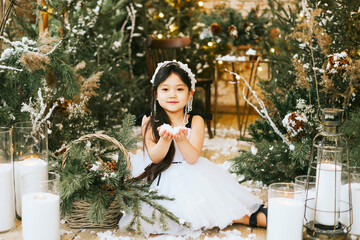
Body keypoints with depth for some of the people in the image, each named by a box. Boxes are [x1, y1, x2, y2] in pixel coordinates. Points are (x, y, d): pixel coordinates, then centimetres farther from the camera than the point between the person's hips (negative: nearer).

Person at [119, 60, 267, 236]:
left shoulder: (195, 121, -3)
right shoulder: (149, 122, -3)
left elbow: (192, 158, -14)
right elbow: (154, 158, -13)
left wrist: (182, 139, -35)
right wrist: (165, 139, -33)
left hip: (189, 174, 1)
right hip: (160, 178, -1)